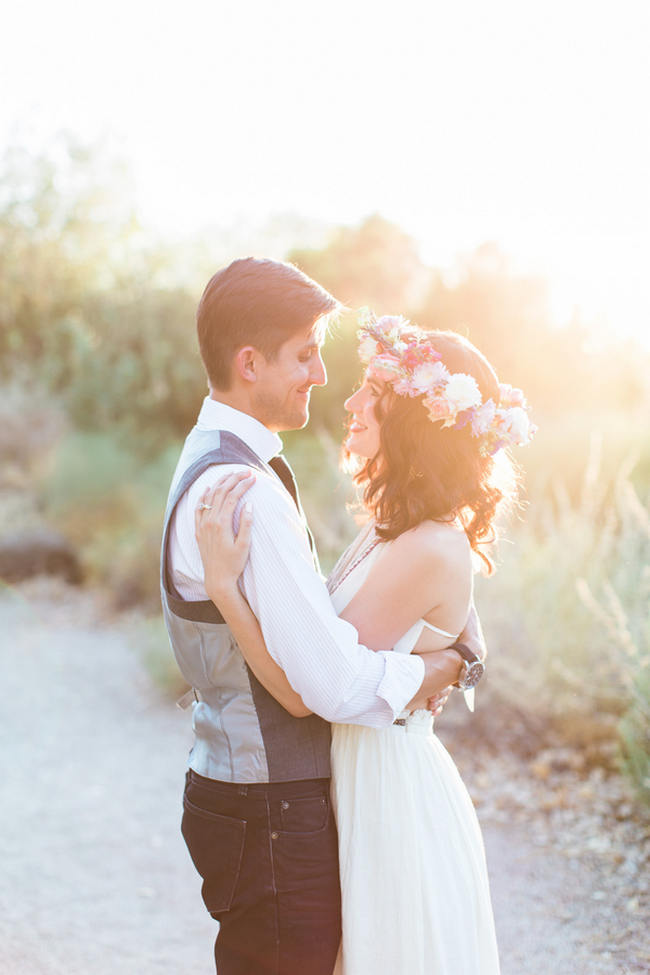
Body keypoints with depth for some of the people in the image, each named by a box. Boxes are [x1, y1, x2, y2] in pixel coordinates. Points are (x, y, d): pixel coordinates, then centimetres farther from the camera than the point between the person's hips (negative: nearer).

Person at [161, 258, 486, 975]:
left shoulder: (213, 461, 9)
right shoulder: (244, 492, -24)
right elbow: (339, 687, -25)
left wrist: (408, 664, 3)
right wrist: (453, 660, -8)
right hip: (272, 817, -10)